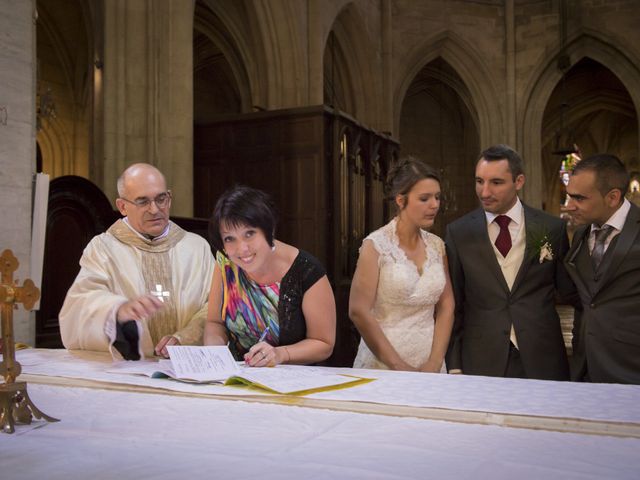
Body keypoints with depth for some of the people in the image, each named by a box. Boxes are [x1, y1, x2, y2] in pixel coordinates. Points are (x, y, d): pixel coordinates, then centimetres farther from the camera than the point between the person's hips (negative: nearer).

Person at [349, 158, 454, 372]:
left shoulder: (437, 246, 4)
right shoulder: (376, 245, -12)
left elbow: (446, 306, 4)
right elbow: (358, 312, -15)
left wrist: (435, 362, -6)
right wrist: (399, 366, -13)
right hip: (383, 365, -4)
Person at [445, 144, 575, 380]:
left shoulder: (552, 228, -1)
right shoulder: (457, 232, -1)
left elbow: (569, 293, 6)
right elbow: (453, 304, 2)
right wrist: (454, 365, -1)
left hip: (541, 360, 1)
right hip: (480, 362, 0)